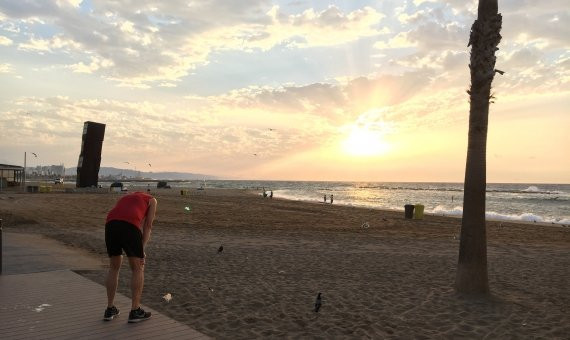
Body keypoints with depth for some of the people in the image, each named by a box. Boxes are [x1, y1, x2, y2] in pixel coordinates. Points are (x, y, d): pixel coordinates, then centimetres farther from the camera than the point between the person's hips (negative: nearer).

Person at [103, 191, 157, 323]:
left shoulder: (124, 198, 41)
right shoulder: (151, 200, 28)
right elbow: (147, 225, 16)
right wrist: (142, 250, 13)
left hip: (110, 224, 5)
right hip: (130, 226, -5)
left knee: (113, 268, 22)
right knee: (138, 269, 11)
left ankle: (110, 309, 27)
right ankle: (135, 311, 13)